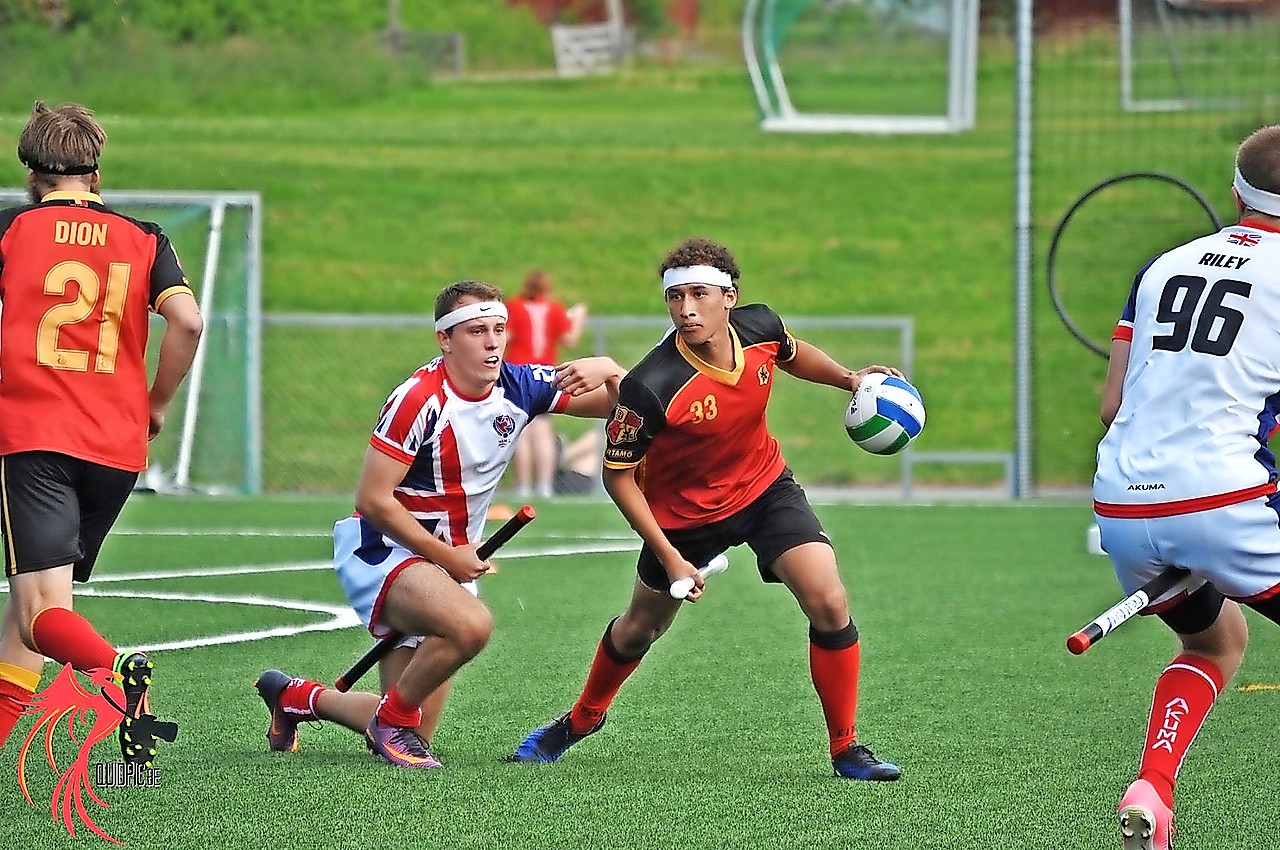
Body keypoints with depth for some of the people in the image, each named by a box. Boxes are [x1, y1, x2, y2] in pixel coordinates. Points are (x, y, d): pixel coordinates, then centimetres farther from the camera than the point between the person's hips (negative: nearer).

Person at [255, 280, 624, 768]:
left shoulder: (519, 388, -4)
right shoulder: (419, 400, -22)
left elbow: (618, 402, 1)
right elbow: (373, 499, -22)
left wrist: (608, 374, -22)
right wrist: (447, 557, -19)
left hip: (452, 558, 7)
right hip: (383, 547, -7)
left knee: (412, 736, 9)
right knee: (470, 624, -39)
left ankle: (297, 697, 34)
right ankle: (395, 716, -13)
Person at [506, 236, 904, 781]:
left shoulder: (759, 327, -19)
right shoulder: (650, 387, -34)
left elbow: (790, 353, 10)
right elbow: (618, 476, -20)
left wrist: (849, 378, -5)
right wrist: (670, 558, -22)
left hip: (764, 487, 2)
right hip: (683, 513, -2)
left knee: (829, 603, -16)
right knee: (640, 628, 17)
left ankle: (845, 747, 0)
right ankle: (583, 717, 48)